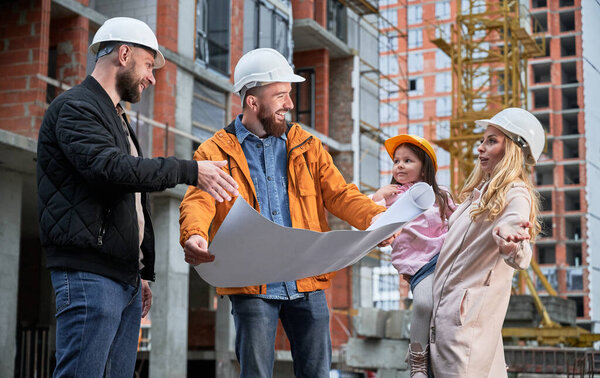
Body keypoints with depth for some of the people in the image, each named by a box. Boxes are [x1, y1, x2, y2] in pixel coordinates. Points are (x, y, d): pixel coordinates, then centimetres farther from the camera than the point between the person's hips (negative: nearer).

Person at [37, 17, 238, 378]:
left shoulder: (118, 118, 25)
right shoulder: (75, 107, -6)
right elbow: (111, 168, -24)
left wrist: (142, 271, 24)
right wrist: (189, 171, -22)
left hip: (126, 277, 10)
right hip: (90, 273, -9)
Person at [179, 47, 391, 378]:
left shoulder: (306, 146, 14)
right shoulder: (215, 152, 3)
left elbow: (339, 194, 8)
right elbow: (198, 201, -11)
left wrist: (375, 218, -12)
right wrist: (194, 236, -34)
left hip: (307, 281, 3)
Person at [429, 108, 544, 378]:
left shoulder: (515, 195, -12)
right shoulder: (481, 192, 17)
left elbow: (521, 259, -31)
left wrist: (509, 246, -53)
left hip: (466, 314, -9)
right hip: (445, 309, 9)